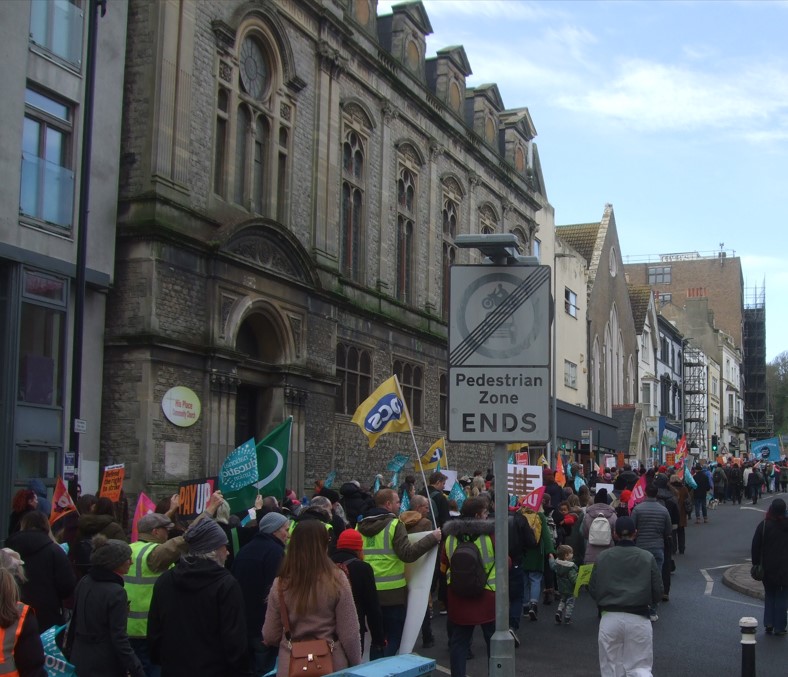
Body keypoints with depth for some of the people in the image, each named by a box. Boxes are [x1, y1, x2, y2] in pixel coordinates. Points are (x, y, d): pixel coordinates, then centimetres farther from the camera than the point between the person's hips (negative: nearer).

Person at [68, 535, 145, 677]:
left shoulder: (84, 582, 2)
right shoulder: (116, 592, -20)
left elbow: (75, 620, 11)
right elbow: (119, 638, -21)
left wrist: (70, 651, 22)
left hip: (79, 660, 7)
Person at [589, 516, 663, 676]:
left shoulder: (602, 557, -1)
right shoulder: (647, 557, -2)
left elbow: (593, 591, 7)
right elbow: (658, 593, 4)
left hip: (610, 618, 1)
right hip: (638, 619, 0)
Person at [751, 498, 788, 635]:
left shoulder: (763, 525, -8)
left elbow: (755, 547, -6)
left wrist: (756, 564, 4)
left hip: (768, 568, 1)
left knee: (769, 594, 16)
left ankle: (769, 623, 9)